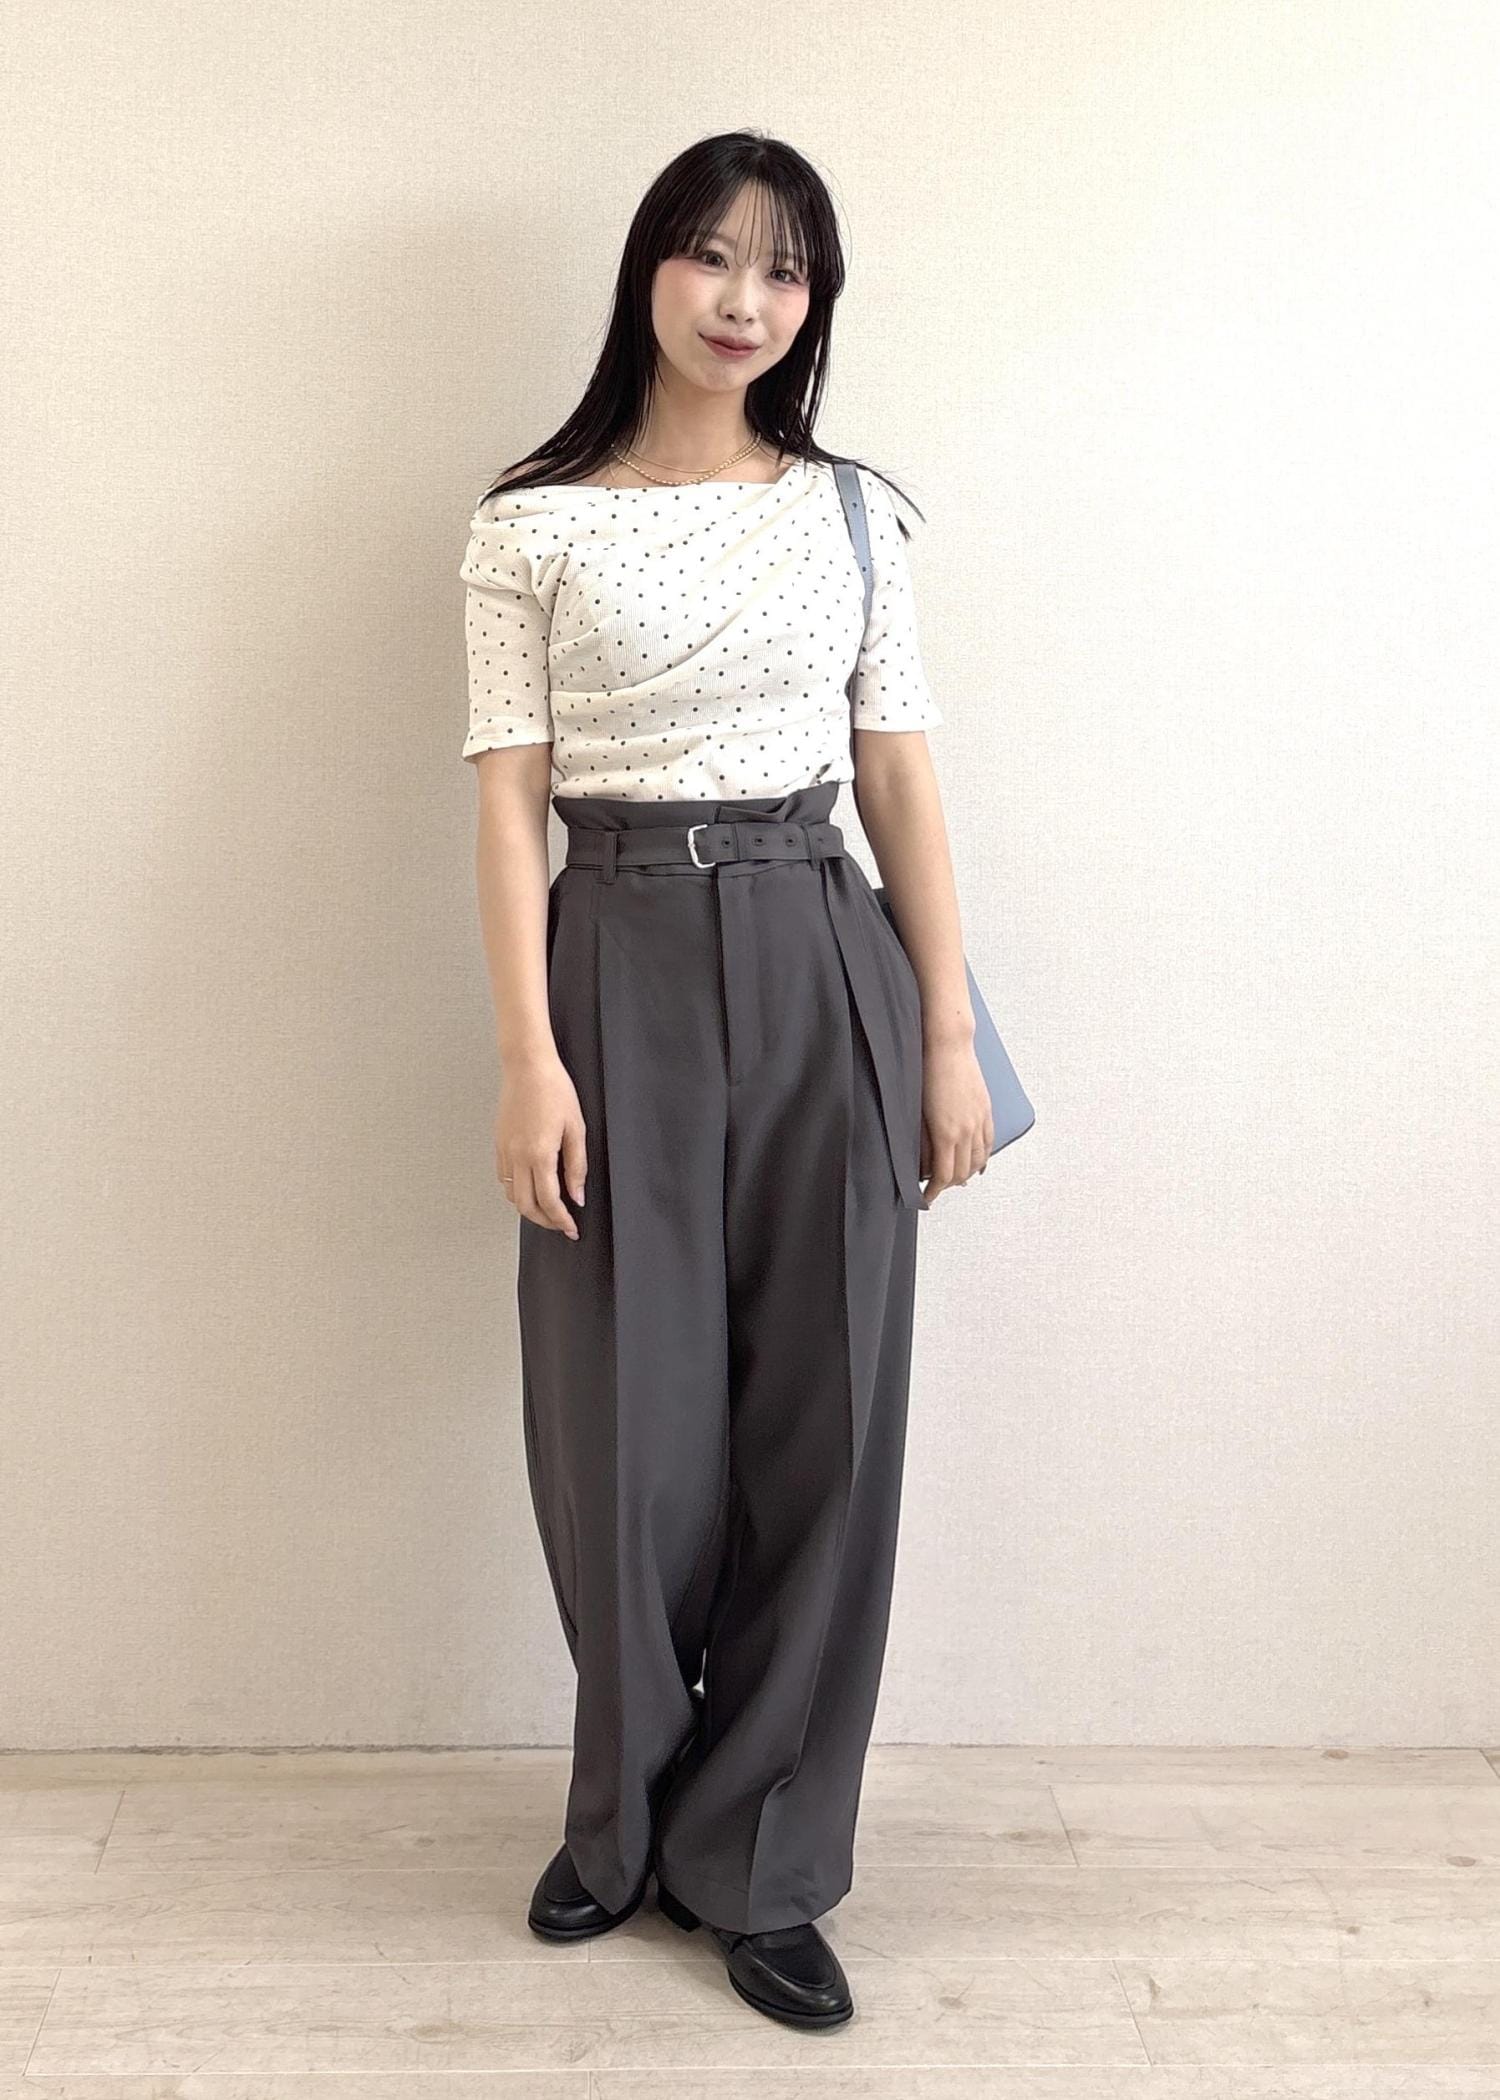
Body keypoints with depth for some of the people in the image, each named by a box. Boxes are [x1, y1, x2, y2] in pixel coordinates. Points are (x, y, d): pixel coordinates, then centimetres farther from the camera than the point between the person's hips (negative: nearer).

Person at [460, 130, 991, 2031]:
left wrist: (952, 1036, 2)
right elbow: (510, 799, -1)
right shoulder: (532, 528, 4)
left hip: (824, 966, 2)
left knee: (824, 1417, 3)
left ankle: (761, 1869, 20)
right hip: (623, 967, -1)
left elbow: (901, 775, 7)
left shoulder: (851, 513, 10)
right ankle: (630, 1816, 30)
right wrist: (527, 1056, -10)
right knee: (625, 1423, 4)